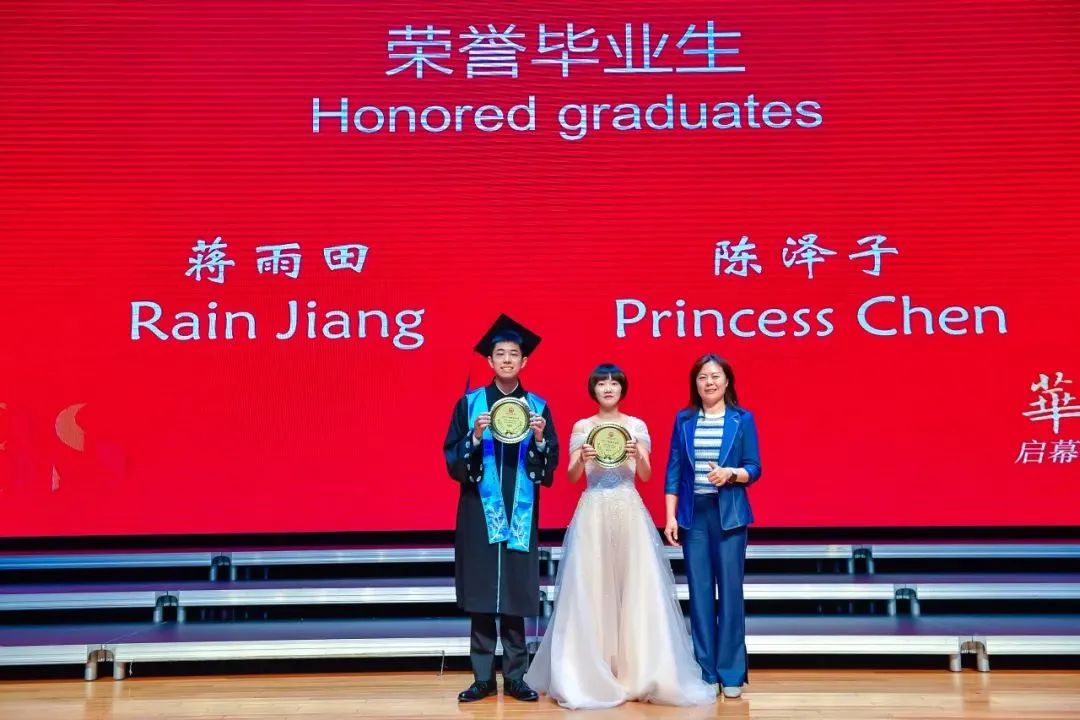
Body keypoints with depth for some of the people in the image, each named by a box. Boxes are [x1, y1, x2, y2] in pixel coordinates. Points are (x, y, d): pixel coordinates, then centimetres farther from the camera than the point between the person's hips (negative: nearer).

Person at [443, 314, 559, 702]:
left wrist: (539, 440, -13)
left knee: (516, 596, 3)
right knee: (480, 597, 1)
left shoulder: (538, 406, 7)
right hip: (479, 510, -1)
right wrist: (476, 437, -17)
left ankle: (515, 676, 14)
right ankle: (483, 677, 12)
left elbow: (551, 464, 5)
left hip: (520, 511, 1)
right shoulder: (469, 403, 4)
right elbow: (452, 459, 0)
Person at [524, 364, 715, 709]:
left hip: (629, 513, 1)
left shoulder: (636, 426, 7)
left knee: (636, 587, -2)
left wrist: (636, 455, -20)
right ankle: (590, 674, 6)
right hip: (593, 513, 0)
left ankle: (638, 672, 7)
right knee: (591, 589, -3)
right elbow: (571, 477, 2)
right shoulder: (581, 427, 6)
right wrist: (582, 459, -19)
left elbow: (646, 475, 0)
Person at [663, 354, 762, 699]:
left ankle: (731, 673, 10)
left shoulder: (742, 419, 2)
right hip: (693, 514, 2)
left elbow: (754, 469, 1)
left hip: (729, 514, -2)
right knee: (699, 592, 4)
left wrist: (730, 473, -20)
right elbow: (673, 470, 6)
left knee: (730, 591, 0)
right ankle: (705, 672, 14)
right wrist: (670, 516, 1)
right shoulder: (683, 420, 7)